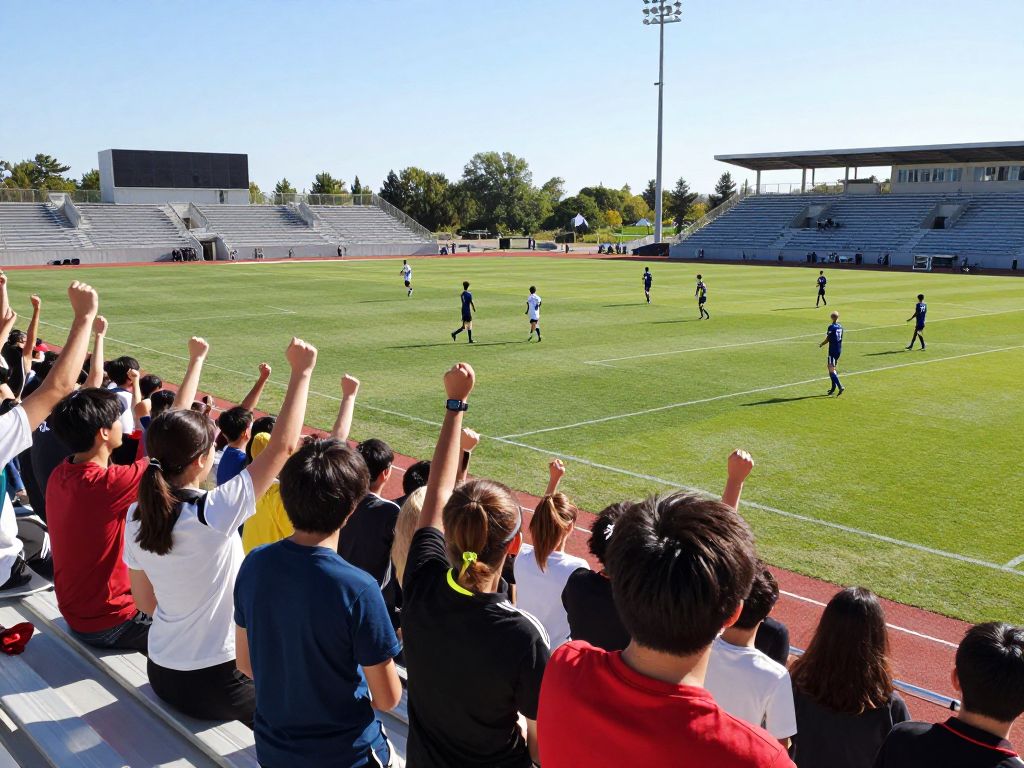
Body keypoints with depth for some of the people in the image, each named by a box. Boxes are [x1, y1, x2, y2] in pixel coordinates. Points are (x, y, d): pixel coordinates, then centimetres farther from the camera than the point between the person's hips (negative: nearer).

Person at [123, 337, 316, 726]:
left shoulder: (137, 517, -6)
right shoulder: (213, 514, -26)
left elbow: (145, 600, 5)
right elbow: (283, 445, -23)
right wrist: (301, 372, -16)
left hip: (161, 672, 7)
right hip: (214, 685, -7)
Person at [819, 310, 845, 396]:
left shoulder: (831, 327, -14)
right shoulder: (840, 327, 8)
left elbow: (827, 339, -10)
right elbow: (840, 339, 14)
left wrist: (821, 345, 7)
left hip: (832, 350, -8)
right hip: (839, 350, 8)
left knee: (831, 370, -8)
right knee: (832, 369, 17)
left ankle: (840, 387, -20)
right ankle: (833, 388, 18)